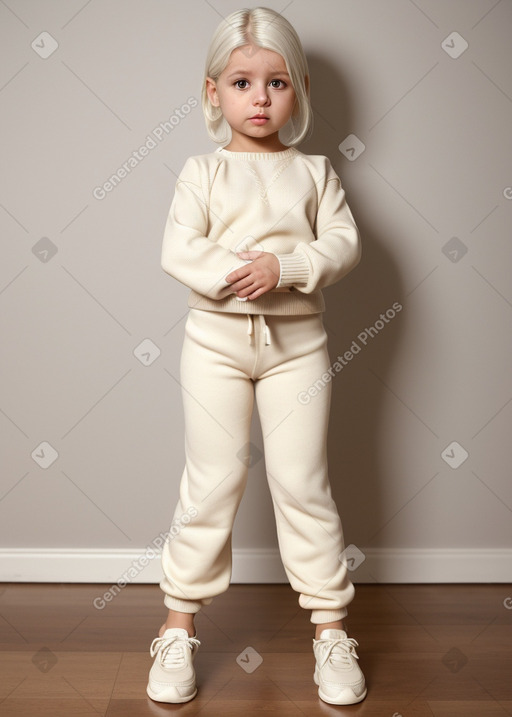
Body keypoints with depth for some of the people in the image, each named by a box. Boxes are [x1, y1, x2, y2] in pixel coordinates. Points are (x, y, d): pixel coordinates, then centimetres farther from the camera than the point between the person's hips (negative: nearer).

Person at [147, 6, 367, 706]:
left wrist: (283, 267, -19)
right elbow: (178, 250, -8)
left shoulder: (314, 171, 7)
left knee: (302, 481, 4)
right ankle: (180, 624, 18)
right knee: (214, 480, 3)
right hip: (216, 336, -1)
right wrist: (234, 274, -23)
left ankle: (330, 626, 17)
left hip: (297, 339, 1)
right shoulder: (202, 172, 3)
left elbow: (343, 243, -4)